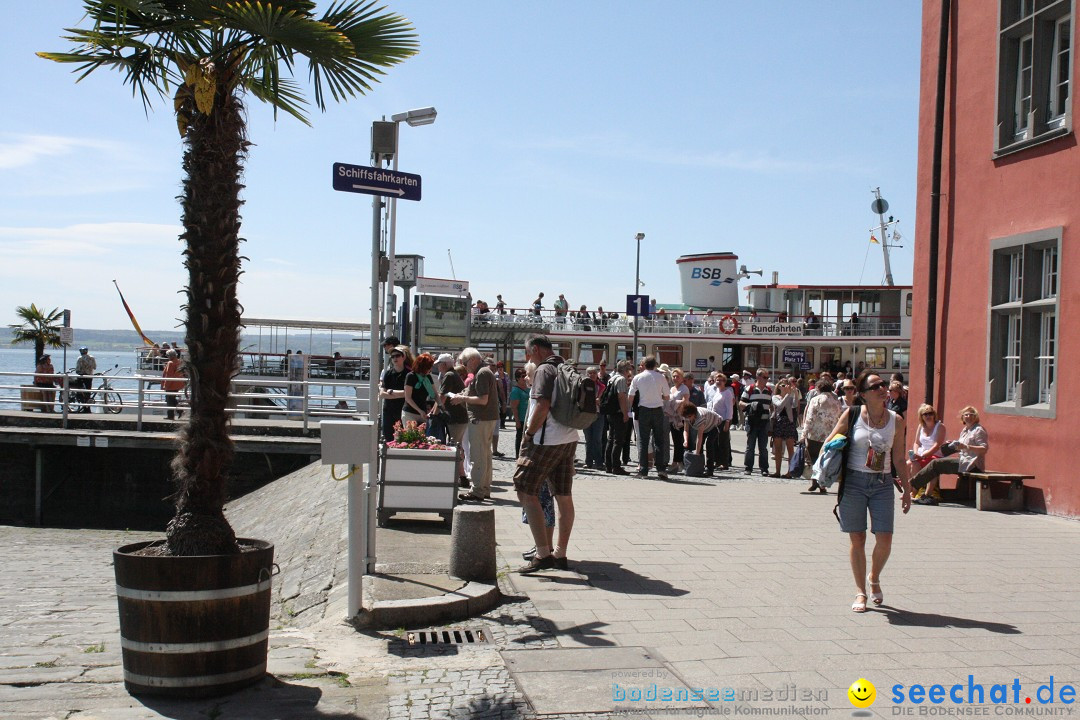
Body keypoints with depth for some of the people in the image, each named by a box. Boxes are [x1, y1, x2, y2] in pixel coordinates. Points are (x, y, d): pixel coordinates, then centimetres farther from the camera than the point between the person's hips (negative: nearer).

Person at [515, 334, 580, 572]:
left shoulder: (544, 370, -12)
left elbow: (542, 407, -22)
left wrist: (528, 434, -11)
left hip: (547, 441, -9)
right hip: (569, 439, 9)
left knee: (526, 492, -4)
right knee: (564, 497, 10)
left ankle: (543, 554, -9)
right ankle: (560, 555, 17)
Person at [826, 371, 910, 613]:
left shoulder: (896, 421, 3)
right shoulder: (852, 415, -4)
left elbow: (899, 460, 10)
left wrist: (906, 490, 10)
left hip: (882, 484, 2)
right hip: (853, 481, -2)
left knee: (885, 540, -4)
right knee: (857, 540, 2)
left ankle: (874, 579, 26)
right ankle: (861, 592, 15)